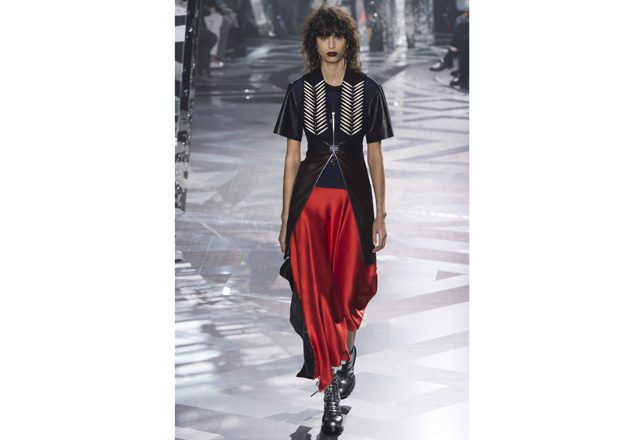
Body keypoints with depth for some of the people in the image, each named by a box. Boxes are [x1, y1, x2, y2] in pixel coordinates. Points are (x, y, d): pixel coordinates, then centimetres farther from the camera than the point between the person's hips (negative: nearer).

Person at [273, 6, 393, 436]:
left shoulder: (369, 90, 3)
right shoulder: (300, 90, 4)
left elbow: (375, 155, 6)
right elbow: (292, 156, 6)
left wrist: (381, 215, 2)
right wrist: (285, 218, 3)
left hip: (353, 198, 0)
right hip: (310, 197, 0)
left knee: (350, 289, 2)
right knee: (312, 292, -5)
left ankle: (343, 350, 33)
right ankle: (332, 394, 3)